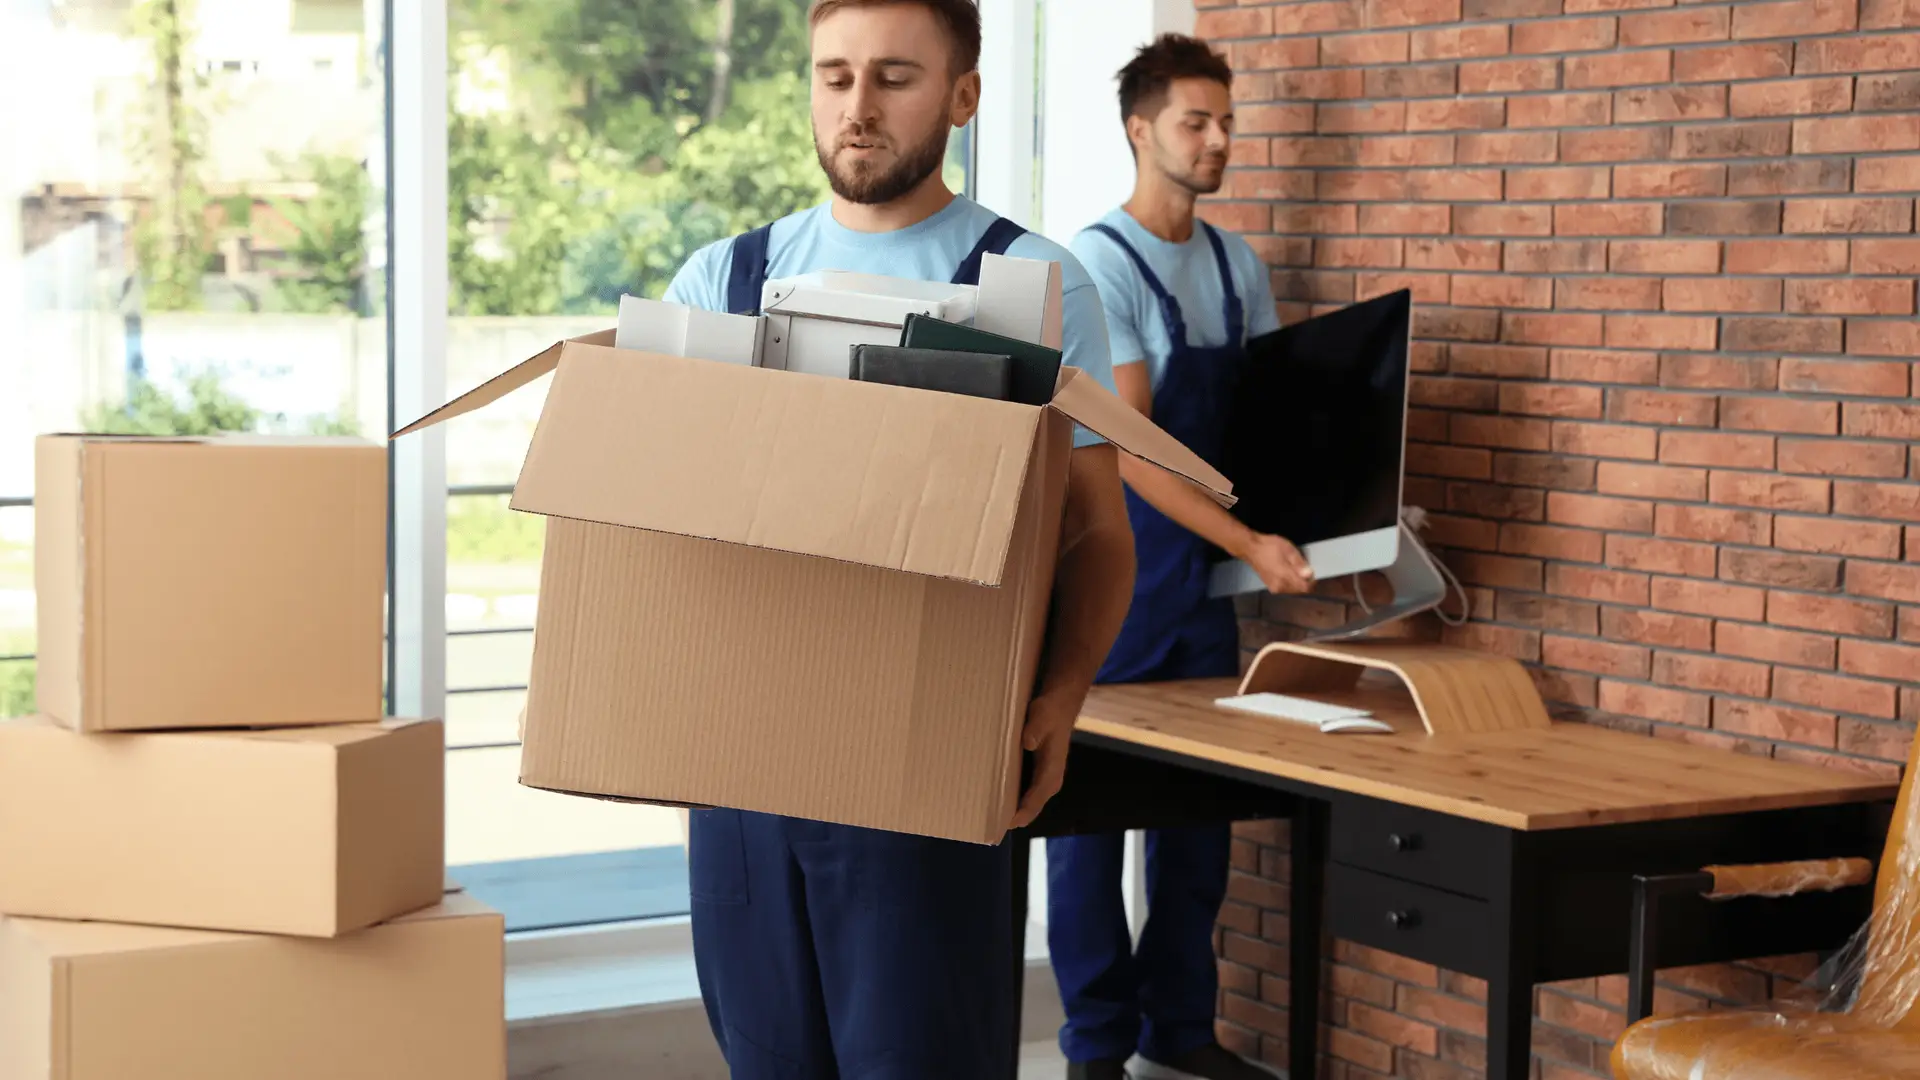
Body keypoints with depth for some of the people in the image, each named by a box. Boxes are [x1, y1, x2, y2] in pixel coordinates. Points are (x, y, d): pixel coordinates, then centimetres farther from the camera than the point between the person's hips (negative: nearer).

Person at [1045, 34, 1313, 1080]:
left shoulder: (1238, 266, 9)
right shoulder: (1100, 263, -12)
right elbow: (1127, 446, -18)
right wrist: (1248, 542, -23)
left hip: (1203, 579, 7)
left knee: (1201, 804, 10)